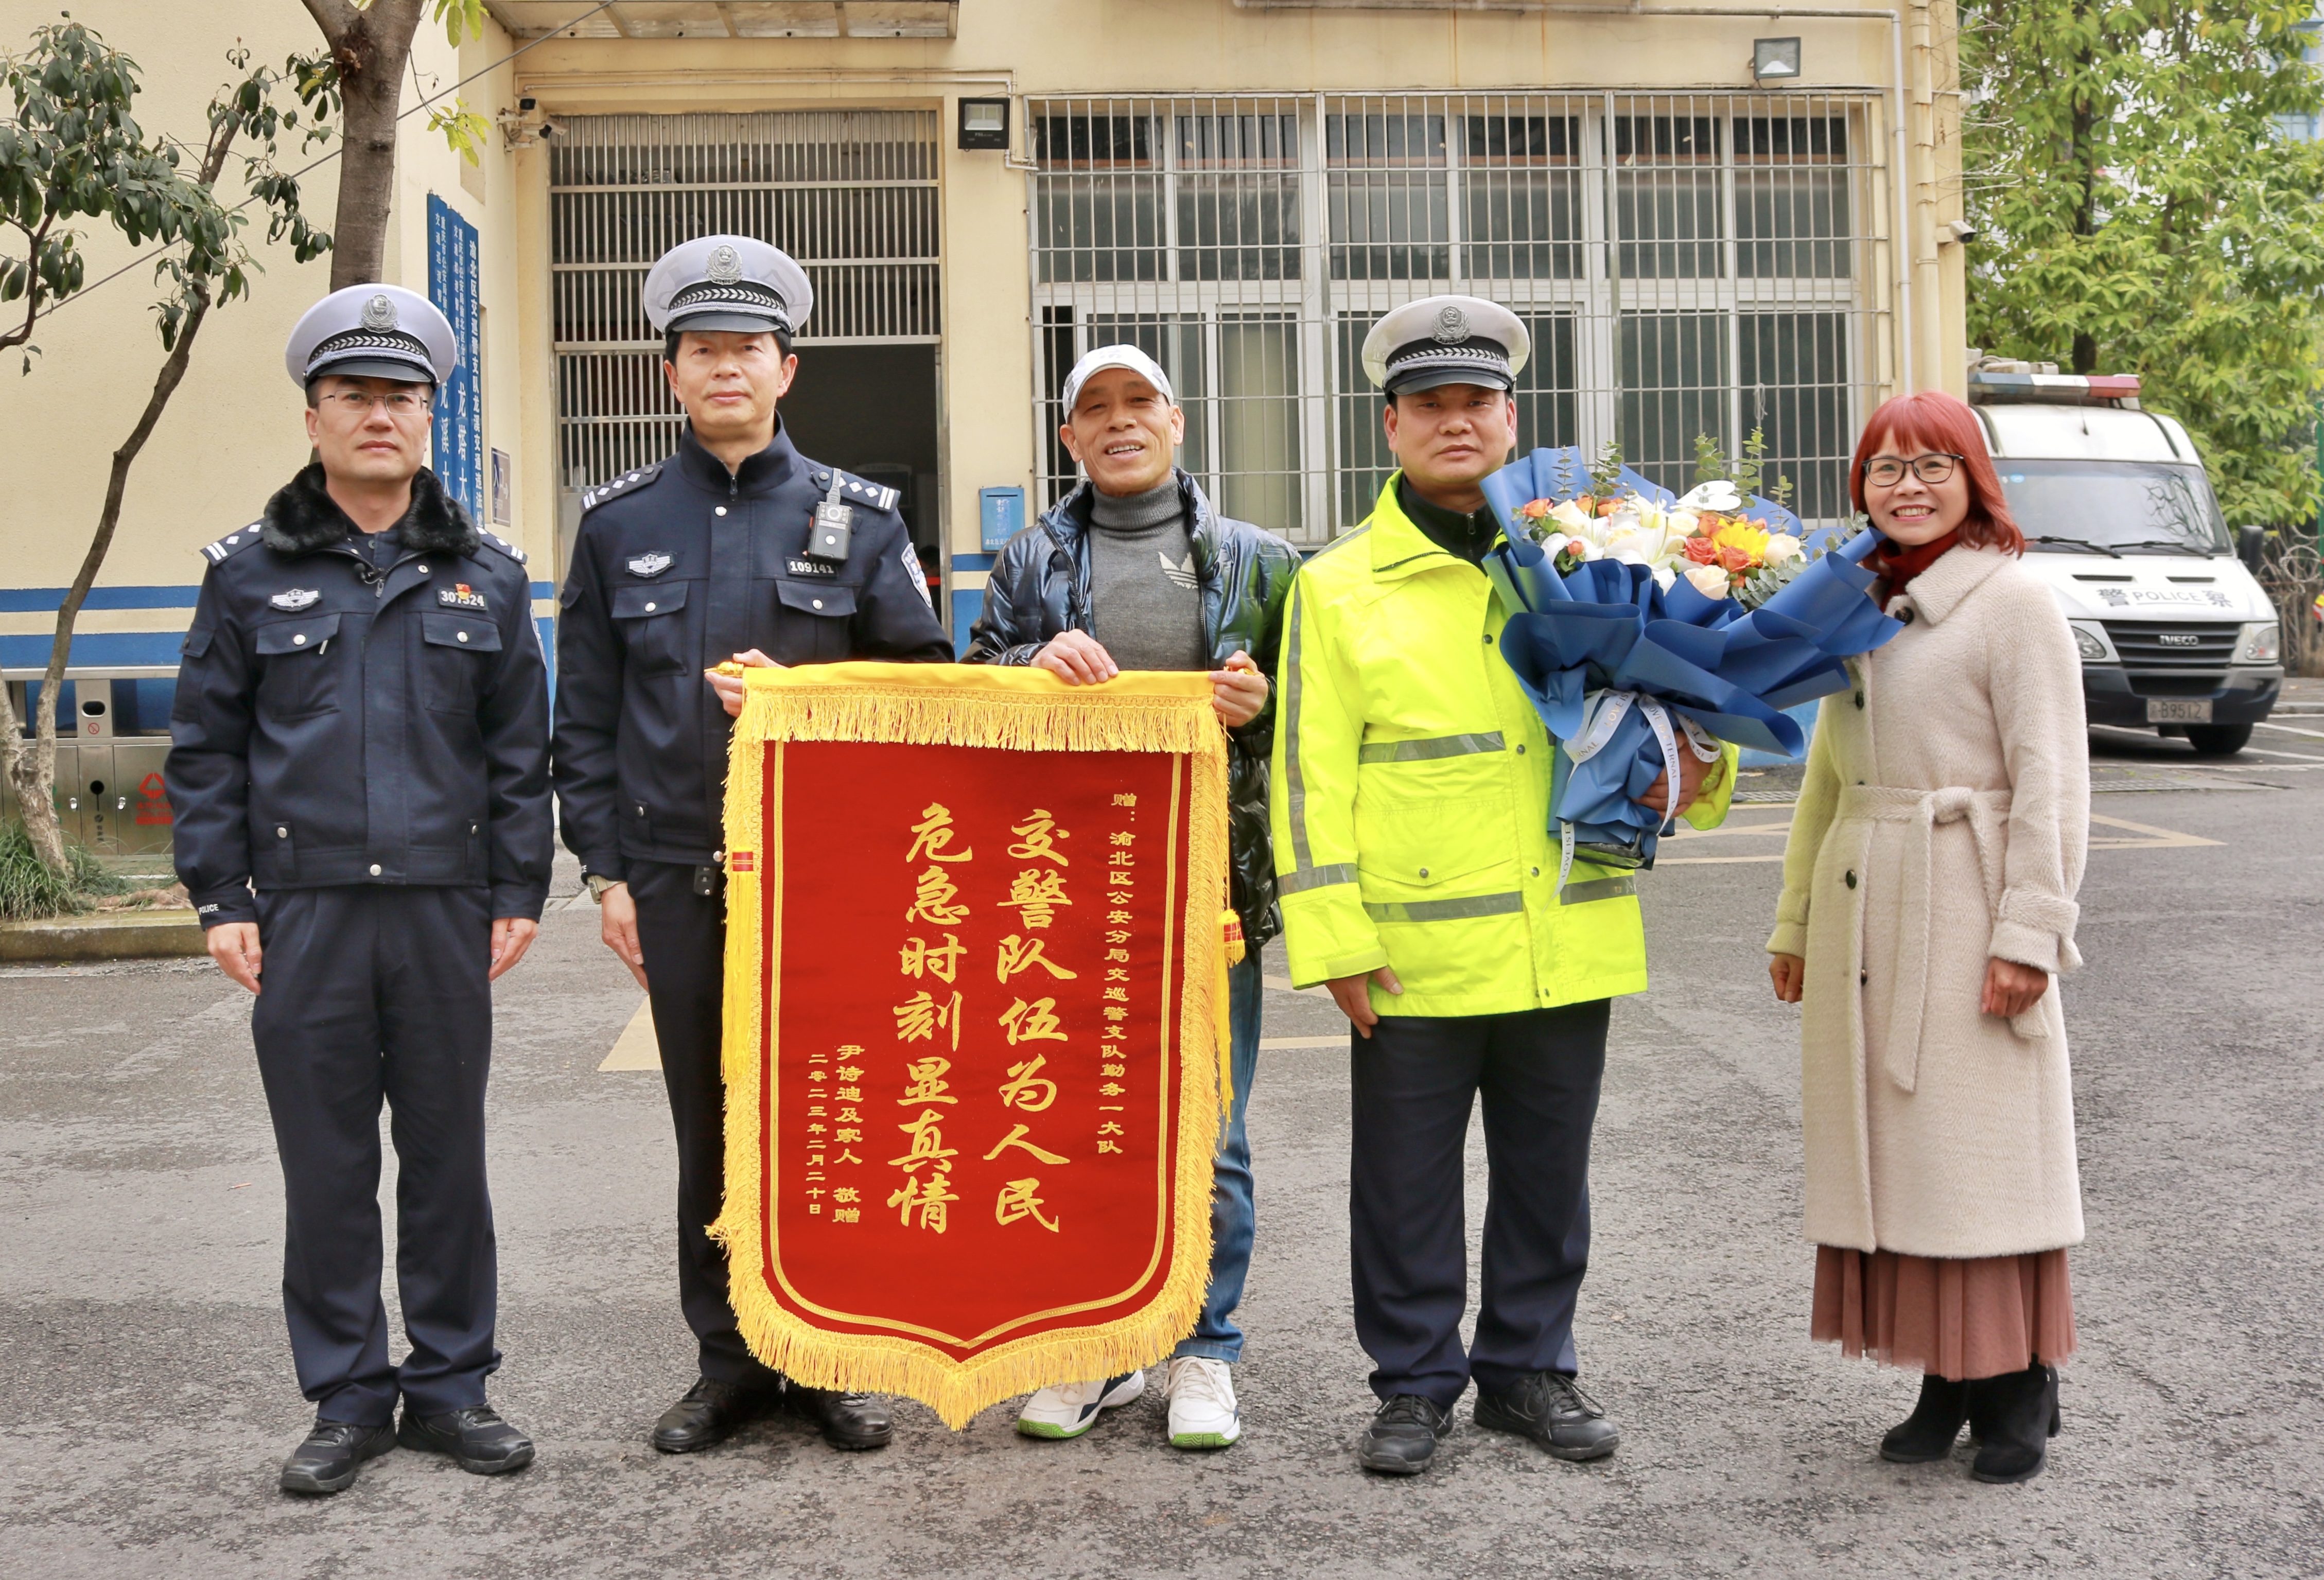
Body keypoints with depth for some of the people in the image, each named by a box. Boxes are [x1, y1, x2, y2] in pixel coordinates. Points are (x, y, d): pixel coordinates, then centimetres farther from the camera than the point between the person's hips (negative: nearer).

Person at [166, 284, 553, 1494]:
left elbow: (520, 750, 9)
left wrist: (519, 893, 2)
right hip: (305, 914, 0)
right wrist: (220, 899, -1)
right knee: (326, 1166, 5)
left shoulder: (485, 576, 10)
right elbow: (204, 749, 6)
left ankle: (450, 1385, 19)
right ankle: (347, 1398, 17)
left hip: (445, 911, 1)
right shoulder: (251, 573, 7)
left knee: (449, 1157, 7)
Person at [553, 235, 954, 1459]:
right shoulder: (620, 524, 9)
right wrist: (608, 870, 3)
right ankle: (729, 1360, 20)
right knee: (711, 1123, 8)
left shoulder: (856, 518, 6)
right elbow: (587, 715, 9)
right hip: (682, 883, 1)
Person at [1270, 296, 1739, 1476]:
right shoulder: (1340, 585, 1)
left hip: (1566, 937, 3)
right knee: (1408, 1179, 6)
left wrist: (1697, 774, -2)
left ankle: (1528, 1366, 29)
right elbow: (1312, 773, -3)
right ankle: (1414, 1381, 21)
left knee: (1547, 1170, 13)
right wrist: (1332, 936, -9)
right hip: (1417, 950, -3)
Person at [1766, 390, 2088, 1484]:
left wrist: (2029, 933, -16)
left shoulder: (2012, 600, -5)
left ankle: (2019, 1391, 9)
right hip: (1860, 916, 7)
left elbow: (2050, 780, -10)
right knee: (1891, 1151, 7)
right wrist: (1796, 921, 18)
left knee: (1983, 1150, -2)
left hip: (1964, 908, -7)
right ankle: (1946, 1381, 15)